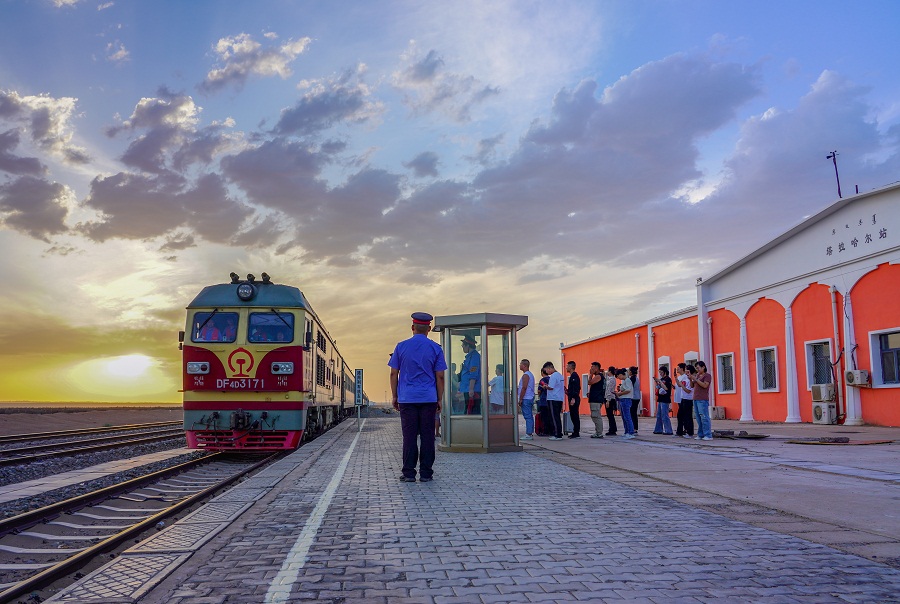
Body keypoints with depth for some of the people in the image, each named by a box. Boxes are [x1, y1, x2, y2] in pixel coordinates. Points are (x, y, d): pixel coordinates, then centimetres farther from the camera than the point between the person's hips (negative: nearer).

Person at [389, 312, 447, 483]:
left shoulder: (401, 347, 3)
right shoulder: (435, 348, 2)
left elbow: (394, 374, 4)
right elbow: (440, 376, 1)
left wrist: (394, 396, 11)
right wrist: (439, 399, 8)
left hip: (407, 398, 0)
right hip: (429, 398, 0)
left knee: (409, 436, 3)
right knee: (427, 436, 4)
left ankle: (409, 473, 4)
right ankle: (426, 473, 7)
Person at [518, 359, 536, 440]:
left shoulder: (526, 375, -13)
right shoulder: (531, 374, 19)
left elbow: (524, 388, -20)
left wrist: (520, 399, -17)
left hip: (526, 399, -10)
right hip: (530, 398, 10)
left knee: (528, 417, -10)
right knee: (530, 417, 10)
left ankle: (528, 434, -11)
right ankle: (531, 433, 12)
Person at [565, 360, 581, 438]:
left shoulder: (574, 376, -13)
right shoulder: (572, 376, 19)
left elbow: (576, 388, -21)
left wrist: (573, 398, -24)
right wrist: (568, 391, 19)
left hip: (574, 400, -10)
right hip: (572, 399, 10)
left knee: (575, 416, -8)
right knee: (573, 416, 12)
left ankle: (576, 433, -6)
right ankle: (575, 432, 16)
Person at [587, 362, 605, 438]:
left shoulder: (598, 376, -11)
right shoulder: (598, 376, 21)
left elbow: (589, 382, -21)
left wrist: (590, 374, -8)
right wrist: (590, 393, 10)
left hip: (596, 400, -11)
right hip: (595, 399, 11)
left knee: (596, 417, -11)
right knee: (595, 417, 14)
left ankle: (599, 433, -10)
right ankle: (597, 432, 17)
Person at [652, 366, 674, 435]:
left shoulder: (668, 379, -9)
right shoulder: (661, 379, 16)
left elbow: (666, 388, -20)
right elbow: (658, 388, 18)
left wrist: (659, 381, -19)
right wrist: (656, 382, 3)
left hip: (665, 400, -9)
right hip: (660, 399, 9)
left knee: (665, 416, -9)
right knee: (659, 416, 12)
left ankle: (668, 431, -5)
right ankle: (659, 430, 18)